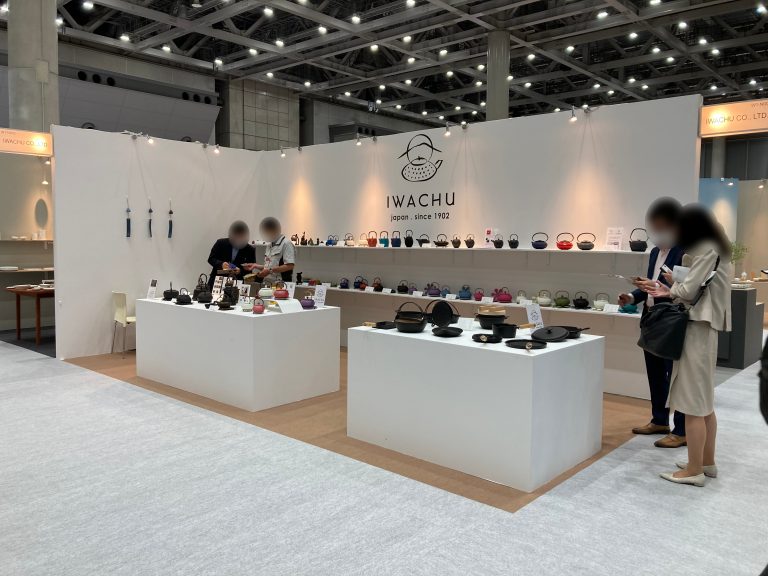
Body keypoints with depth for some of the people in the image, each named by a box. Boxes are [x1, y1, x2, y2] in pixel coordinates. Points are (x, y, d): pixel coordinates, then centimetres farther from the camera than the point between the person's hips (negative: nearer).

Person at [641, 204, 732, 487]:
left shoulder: (706, 249, -13)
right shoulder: (713, 248, 18)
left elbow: (689, 291, -15)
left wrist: (669, 290, 3)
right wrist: (670, 291, 7)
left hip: (697, 330, -11)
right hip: (703, 328, 11)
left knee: (692, 403, -5)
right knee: (703, 401, 16)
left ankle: (694, 470, 3)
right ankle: (707, 463, 25)